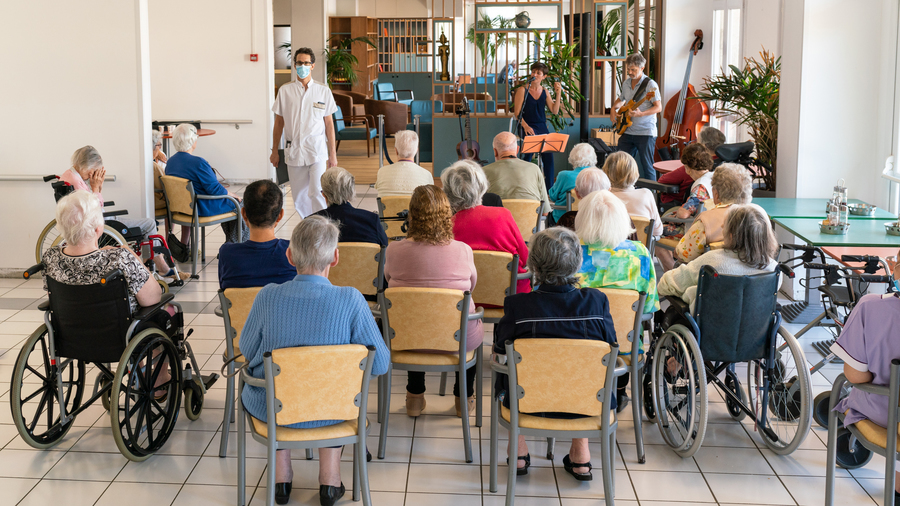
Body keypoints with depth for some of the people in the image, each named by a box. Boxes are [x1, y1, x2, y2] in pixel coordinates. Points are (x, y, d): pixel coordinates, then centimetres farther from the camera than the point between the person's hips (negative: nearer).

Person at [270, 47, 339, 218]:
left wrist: (332, 153, 3)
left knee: (317, 192, -15)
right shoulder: (285, 91, 5)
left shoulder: (323, 91, 4)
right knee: (299, 197, 6)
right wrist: (274, 151, 10)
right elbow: (279, 123, 11)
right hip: (294, 150, 2)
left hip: (317, 149, -2)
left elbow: (329, 124, 5)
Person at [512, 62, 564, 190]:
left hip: (542, 127, 5)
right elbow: (517, 112, -5)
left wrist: (558, 93, -3)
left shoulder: (544, 92, 12)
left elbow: (554, 110, 6)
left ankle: (549, 188, 3)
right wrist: (525, 126, -19)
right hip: (528, 127, -4)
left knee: (548, 155, -6)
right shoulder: (523, 90, -1)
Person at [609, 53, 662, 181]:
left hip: (645, 133, -6)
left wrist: (641, 114, -27)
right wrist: (613, 108, 11)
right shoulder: (626, 84, 11)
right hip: (628, 131, 7)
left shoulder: (650, 84, -10)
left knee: (647, 167, -5)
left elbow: (658, 108, -13)